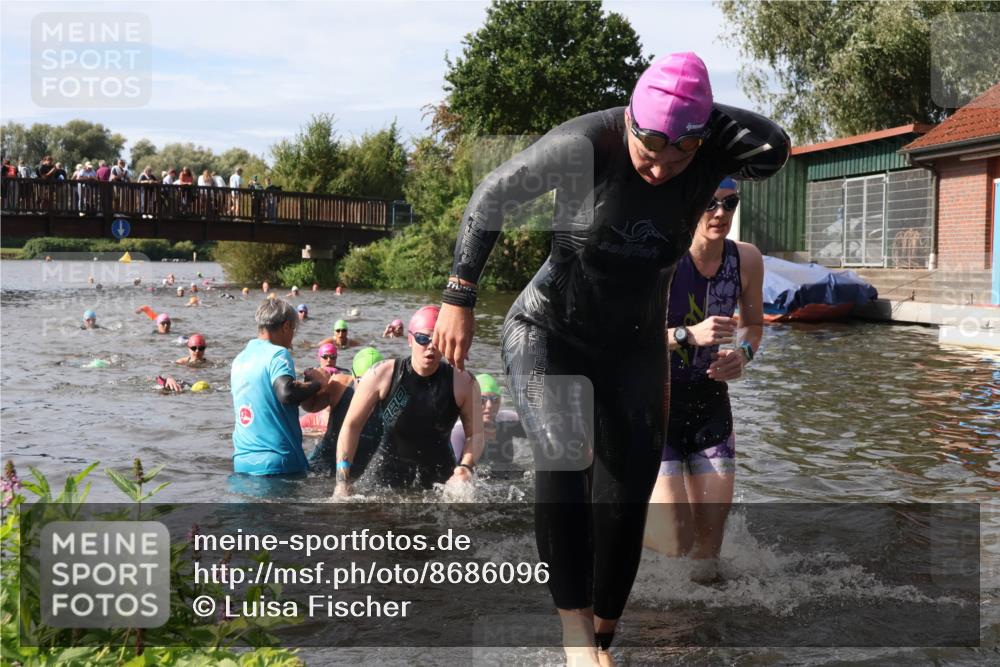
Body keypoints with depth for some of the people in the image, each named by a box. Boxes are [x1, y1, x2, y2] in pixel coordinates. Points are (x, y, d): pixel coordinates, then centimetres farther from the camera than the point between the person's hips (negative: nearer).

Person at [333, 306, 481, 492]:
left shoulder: (463, 383, -8)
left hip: (441, 483, 1)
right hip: (389, 481, -1)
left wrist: (466, 467, -18)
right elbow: (351, 425, -2)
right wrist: (343, 482, -7)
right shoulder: (382, 377, -9)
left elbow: (476, 433, 1)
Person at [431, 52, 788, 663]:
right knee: (563, 456, -28)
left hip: (636, 344, 4)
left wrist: (701, 116, -27)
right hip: (549, 331, -3)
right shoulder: (584, 144, -23)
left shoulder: (711, 157, -15)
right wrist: (460, 299, -12)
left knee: (628, 490, 2)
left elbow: (775, 149, -35)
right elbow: (492, 197, -12)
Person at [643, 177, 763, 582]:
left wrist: (743, 352, -7)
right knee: (676, 543, -11)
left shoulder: (747, 260, -1)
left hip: (710, 403, 5)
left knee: (709, 540, 5)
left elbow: (753, 323, 16)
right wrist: (688, 334, -31)